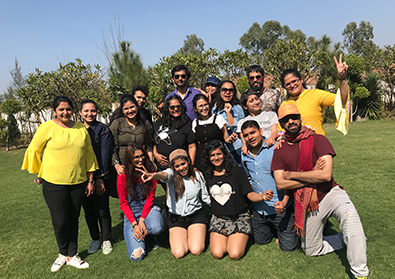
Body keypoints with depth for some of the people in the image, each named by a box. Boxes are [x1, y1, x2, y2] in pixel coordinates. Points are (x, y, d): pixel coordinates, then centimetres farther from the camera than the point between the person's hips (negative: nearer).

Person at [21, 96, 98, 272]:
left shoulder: (81, 128, 4)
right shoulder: (47, 127, -6)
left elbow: (88, 153, 9)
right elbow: (33, 150, 2)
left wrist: (90, 180, 8)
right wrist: (39, 173, 5)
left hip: (78, 183, 3)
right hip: (54, 183, -3)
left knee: (73, 220, 11)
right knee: (60, 221, 1)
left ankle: (72, 256, 28)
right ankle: (63, 253, 29)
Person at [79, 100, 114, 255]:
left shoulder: (103, 129, -4)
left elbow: (105, 155, -9)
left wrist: (100, 177, -14)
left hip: (100, 177, -4)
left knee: (102, 210, 3)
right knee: (88, 210, 12)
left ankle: (106, 240, 21)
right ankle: (95, 239, 29)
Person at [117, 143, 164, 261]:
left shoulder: (150, 171, -5)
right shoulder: (122, 177, -9)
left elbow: (150, 198, -4)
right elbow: (123, 204, -4)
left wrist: (142, 221, -15)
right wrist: (134, 224, -16)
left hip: (148, 208, 1)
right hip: (131, 212, -1)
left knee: (156, 228, -35)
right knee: (136, 255, -16)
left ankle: (144, 232, 3)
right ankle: (138, 234, 17)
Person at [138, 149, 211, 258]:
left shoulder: (197, 175, -2)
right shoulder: (172, 174, -9)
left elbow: (205, 197, 11)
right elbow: (165, 175, -37)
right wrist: (153, 175, -60)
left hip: (196, 215, 1)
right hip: (176, 217, 0)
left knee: (196, 250, -18)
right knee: (179, 253, -16)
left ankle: (195, 233, 15)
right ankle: (173, 235, 17)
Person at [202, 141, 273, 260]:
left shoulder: (236, 171, -7)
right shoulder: (207, 175, 3)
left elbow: (250, 194, -8)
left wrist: (263, 196, -29)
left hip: (240, 217, -2)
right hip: (218, 219, 3)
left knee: (235, 254, -17)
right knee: (217, 254, -14)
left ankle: (240, 238, 15)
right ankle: (225, 238, 17)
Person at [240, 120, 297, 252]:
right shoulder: (244, 156, 4)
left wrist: (284, 201, -26)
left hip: (279, 207, -5)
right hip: (258, 210, 6)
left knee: (288, 246, 3)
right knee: (261, 241, 19)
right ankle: (273, 227, 45)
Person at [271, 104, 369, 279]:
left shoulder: (317, 139, -10)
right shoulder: (280, 150, 0)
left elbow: (326, 174, -21)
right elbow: (280, 184, -8)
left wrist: (292, 174, -13)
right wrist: (312, 176, -15)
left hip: (330, 193, -4)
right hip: (306, 204, 4)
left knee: (349, 215, -37)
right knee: (311, 250, 14)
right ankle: (345, 239, 35)